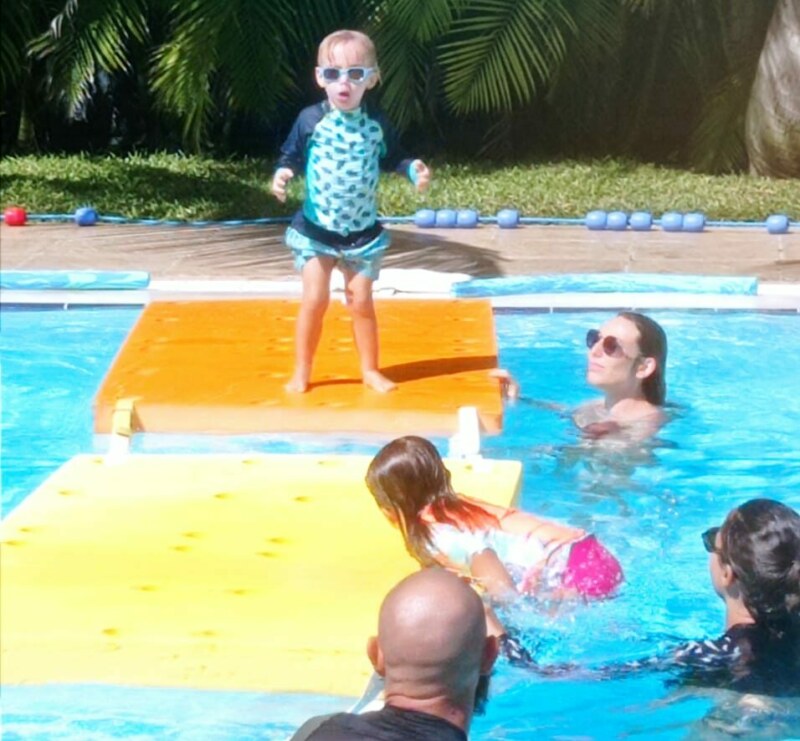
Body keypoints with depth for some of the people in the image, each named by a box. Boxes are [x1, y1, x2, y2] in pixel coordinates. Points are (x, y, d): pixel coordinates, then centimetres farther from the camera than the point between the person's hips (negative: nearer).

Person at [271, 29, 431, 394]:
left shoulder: (376, 124, -4)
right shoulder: (311, 120, -9)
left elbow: (390, 158, 8)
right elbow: (292, 157, -1)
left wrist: (413, 169, -10)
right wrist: (282, 173, -22)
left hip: (363, 231, 2)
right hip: (316, 229, -1)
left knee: (360, 300, 8)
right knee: (315, 299, -3)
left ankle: (370, 370, 23)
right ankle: (301, 372, 12)